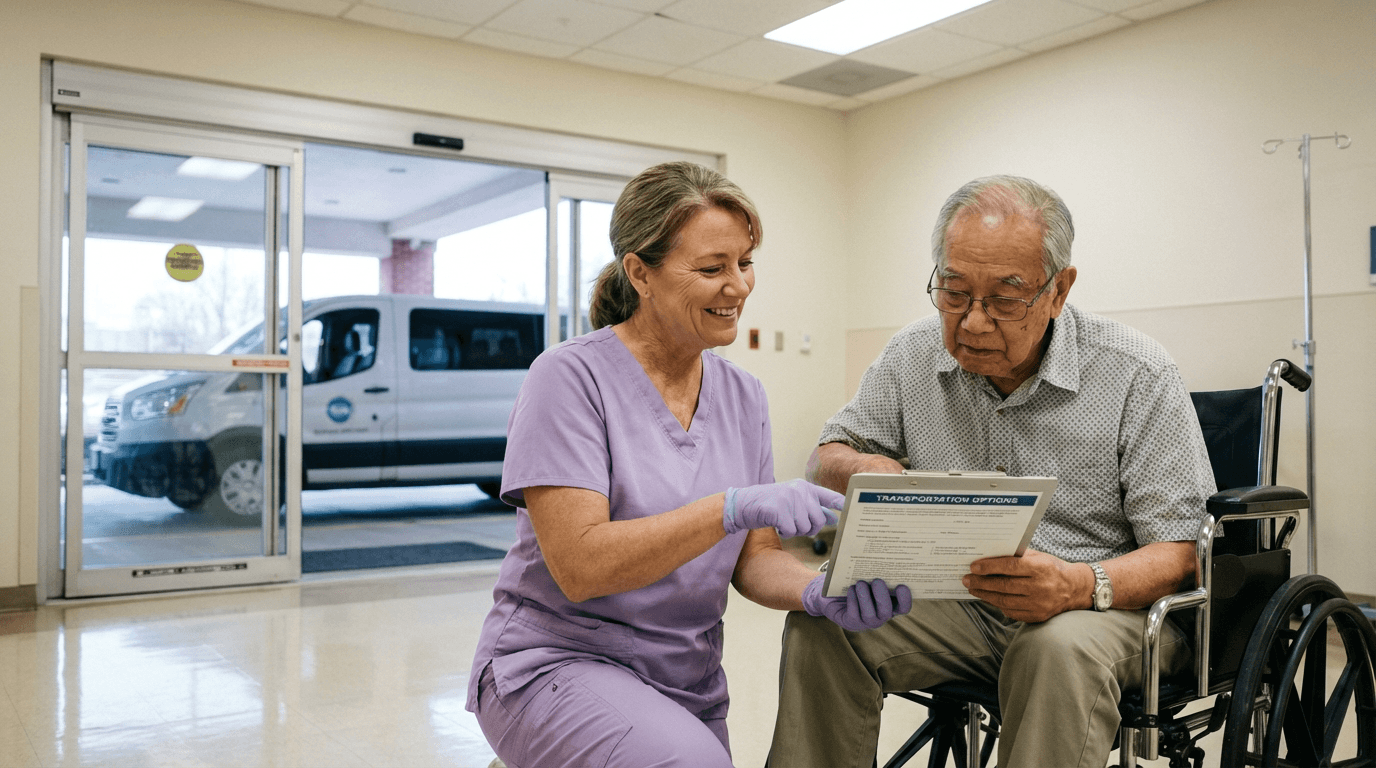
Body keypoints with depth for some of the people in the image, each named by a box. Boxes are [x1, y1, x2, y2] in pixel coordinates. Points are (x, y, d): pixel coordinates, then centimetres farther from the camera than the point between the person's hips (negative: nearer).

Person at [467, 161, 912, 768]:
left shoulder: (743, 396, 4)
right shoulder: (571, 377, -14)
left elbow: (753, 558, 4)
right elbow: (578, 566, -22)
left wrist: (818, 592, -18)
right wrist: (733, 507, -31)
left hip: (688, 687, 7)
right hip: (556, 664, -6)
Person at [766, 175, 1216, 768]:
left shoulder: (1138, 375, -12)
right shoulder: (912, 358, 0)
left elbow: (1182, 552, -12)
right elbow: (825, 460, 8)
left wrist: (1083, 585, -34)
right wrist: (861, 468, -18)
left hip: (1106, 606, -3)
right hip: (956, 601, 3)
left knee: (1061, 649, -37)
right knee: (821, 618, -21)